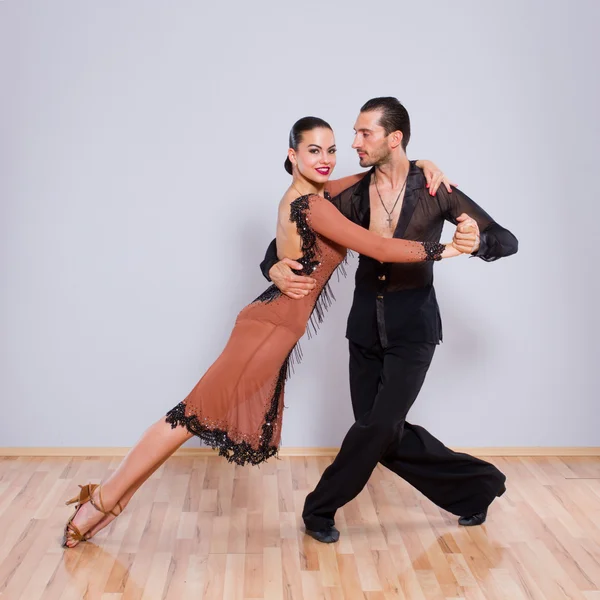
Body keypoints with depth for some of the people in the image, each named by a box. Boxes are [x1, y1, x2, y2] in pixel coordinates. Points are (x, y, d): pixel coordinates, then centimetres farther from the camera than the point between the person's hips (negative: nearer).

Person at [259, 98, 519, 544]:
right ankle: (477, 486, 26)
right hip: (366, 326, 4)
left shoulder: (433, 190, -8)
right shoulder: (354, 194, 0)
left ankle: (320, 509, 12)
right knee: (385, 435, 6)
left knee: (379, 425, -11)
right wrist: (274, 267, -17)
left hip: (412, 327, -4)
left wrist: (477, 242, -30)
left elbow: (507, 241, -7)